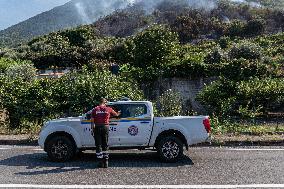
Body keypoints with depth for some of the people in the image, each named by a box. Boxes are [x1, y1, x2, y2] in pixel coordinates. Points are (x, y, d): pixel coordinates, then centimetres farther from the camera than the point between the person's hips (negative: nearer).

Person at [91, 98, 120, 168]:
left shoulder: (95, 109, 2)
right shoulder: (108, 109, 4)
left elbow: (92, 121, 0)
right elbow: (116, 114, 22)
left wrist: (93, 129, 7)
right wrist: (118, 113, 44)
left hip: (97, 127, -1)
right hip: (105, 127, 1)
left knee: (98, 145, 5)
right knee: (105, 145, 11)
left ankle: (101, 162, 5)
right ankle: (106, 162, 11)